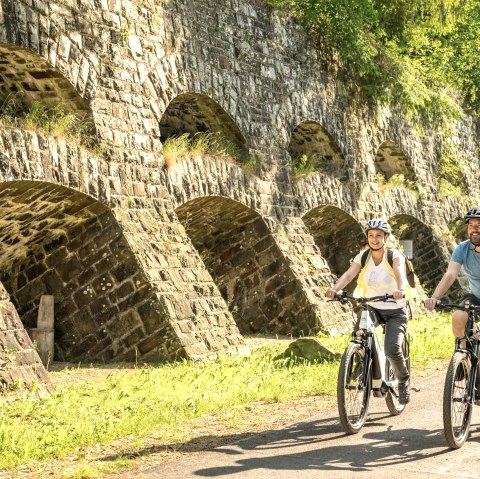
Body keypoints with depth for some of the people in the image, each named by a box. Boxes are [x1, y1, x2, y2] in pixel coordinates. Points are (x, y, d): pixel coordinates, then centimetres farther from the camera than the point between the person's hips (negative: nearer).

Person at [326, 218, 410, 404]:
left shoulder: (394, 255, -12)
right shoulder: (363, 256, -3)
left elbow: (399, 272, -32)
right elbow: (348, 274, -18)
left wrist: (400, 289, -54)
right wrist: (335, 289, -39)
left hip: (395, 311, -3)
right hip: (372, 308, 3)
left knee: (392, 349, -22)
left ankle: (403, 379, 10)